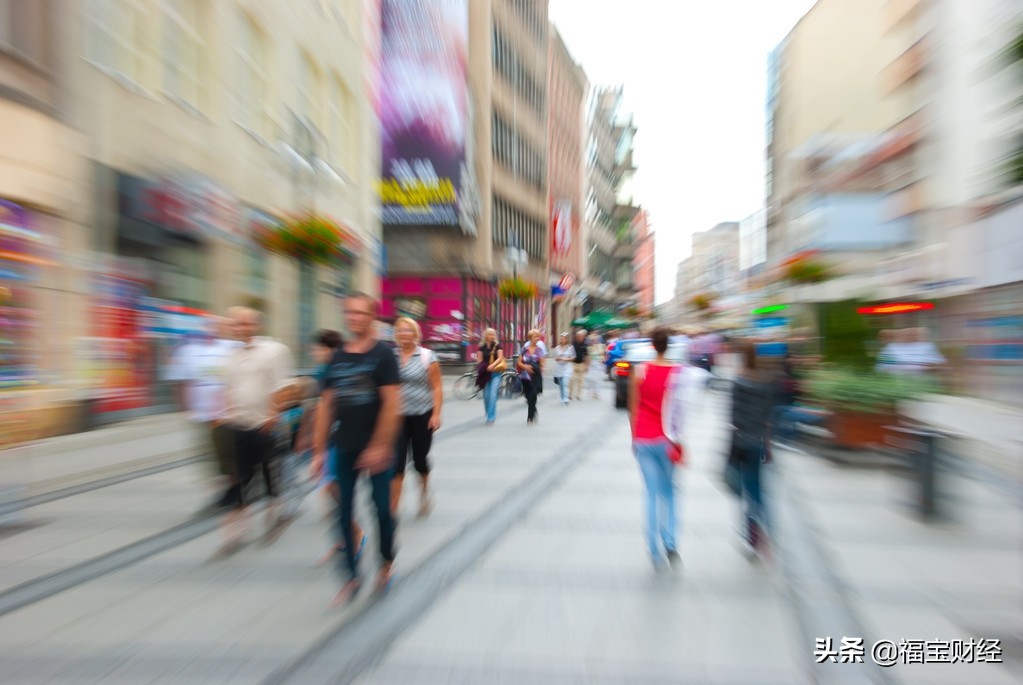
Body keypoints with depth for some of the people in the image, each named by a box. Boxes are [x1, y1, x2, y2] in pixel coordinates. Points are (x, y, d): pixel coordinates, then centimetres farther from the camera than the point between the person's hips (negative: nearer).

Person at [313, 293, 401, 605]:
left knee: (381, 507, 11)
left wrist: (380, 446, -18)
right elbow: (326, 405, 7)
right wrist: (320, 450, 6)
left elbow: (391, 403, -15)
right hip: (345, 448, 5)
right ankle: (352, 576, 30)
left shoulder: (383, 354, -10)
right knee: (344, 511, 11)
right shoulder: (337, 357, 5)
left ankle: (387, 563, 37)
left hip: (376, 448, -4)